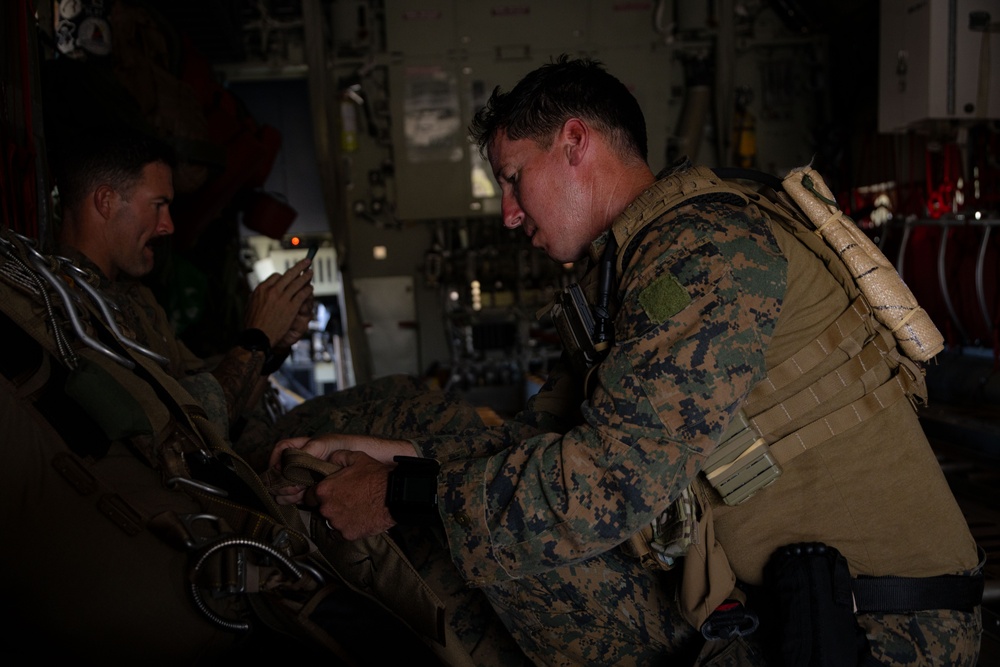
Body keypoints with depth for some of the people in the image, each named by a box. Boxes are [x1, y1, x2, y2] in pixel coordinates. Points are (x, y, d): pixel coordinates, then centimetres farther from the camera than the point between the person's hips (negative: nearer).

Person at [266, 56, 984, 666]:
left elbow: (611, 479, -24)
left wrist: (403, 496, -15)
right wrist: (393, 449, 2)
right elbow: (543, 434, 13)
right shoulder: (629, 267, 15)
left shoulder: (710, 242, -17)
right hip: (753, 598, 8)